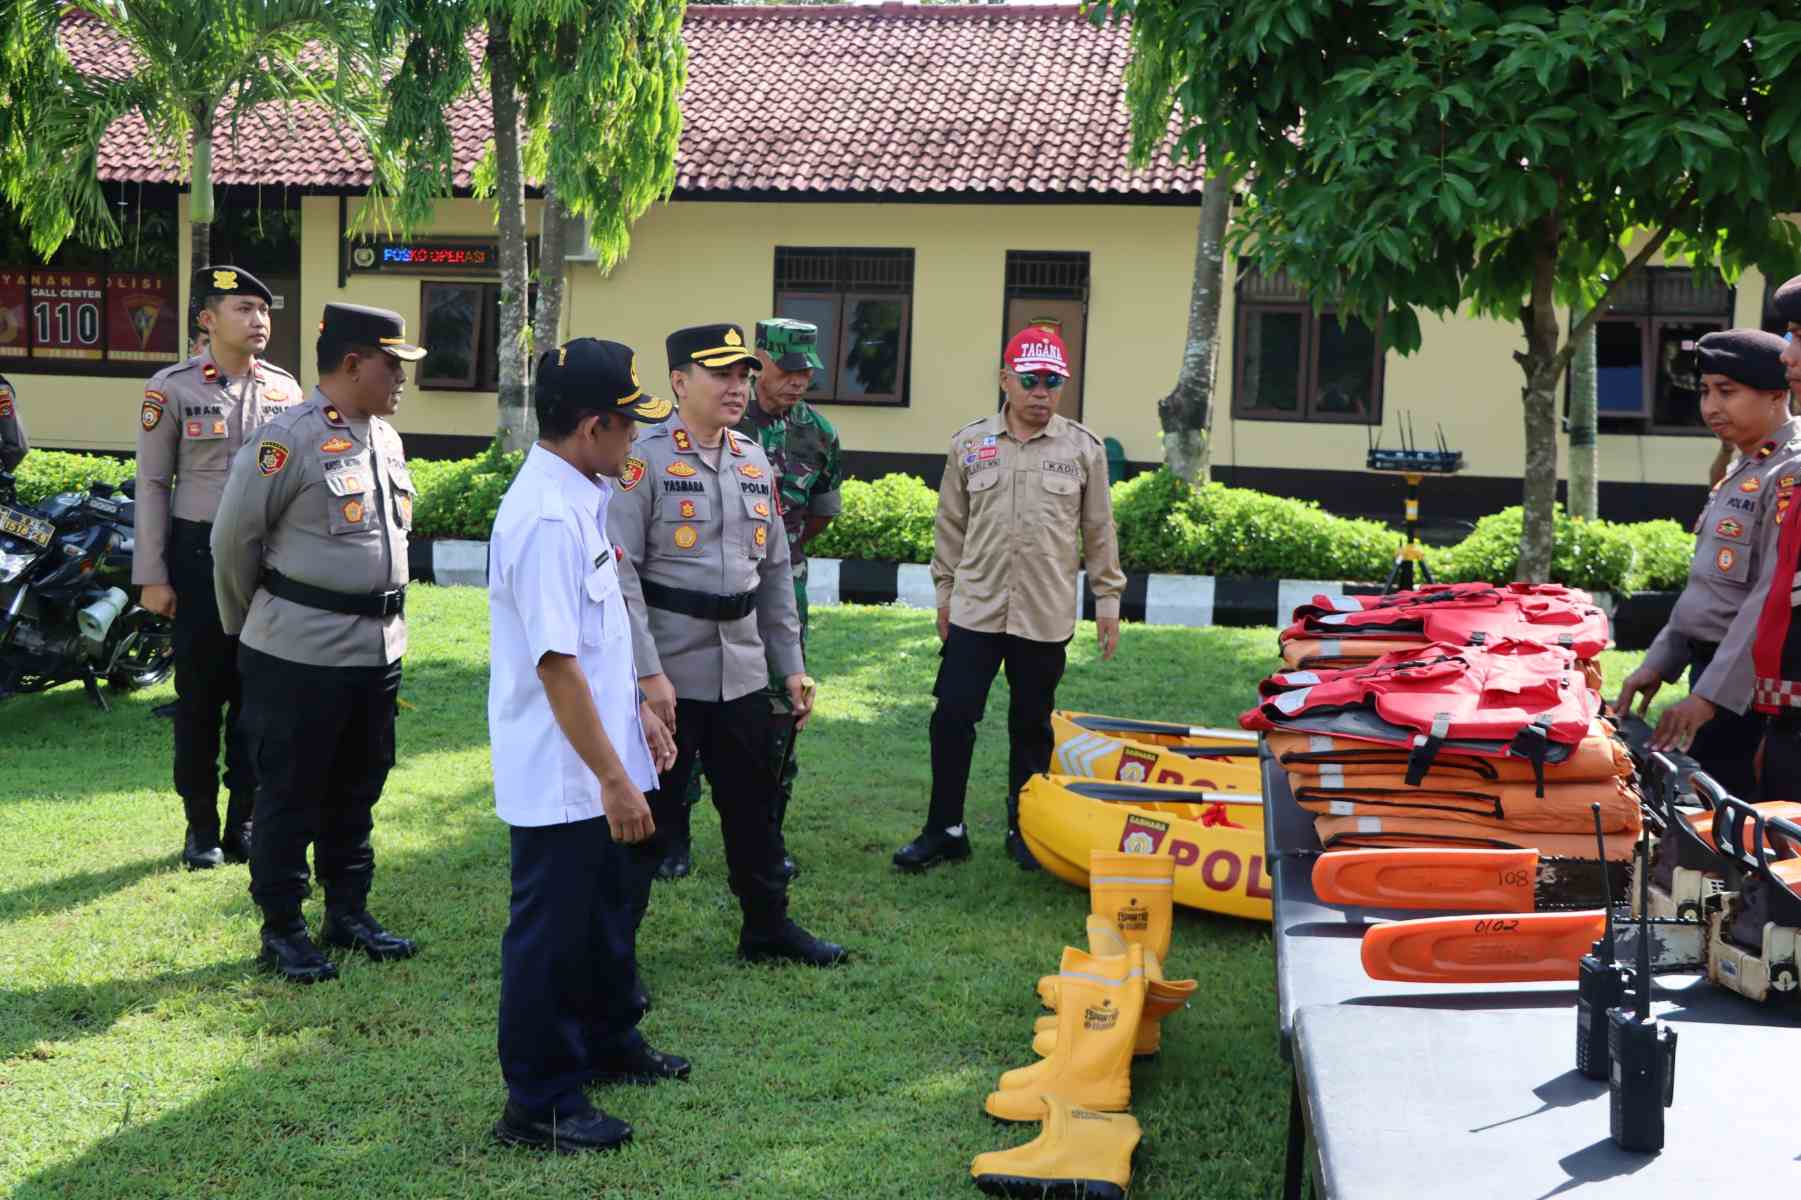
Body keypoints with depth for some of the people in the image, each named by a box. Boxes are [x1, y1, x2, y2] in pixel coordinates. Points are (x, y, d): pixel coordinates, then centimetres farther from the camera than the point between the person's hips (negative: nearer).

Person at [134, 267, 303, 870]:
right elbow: (152, 485, -3)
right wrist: (152, 576, -6)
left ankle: (245, 821, 19)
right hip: (201, 555, -3)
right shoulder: (171, 387, -4)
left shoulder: (285, 387, 6)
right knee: (200, 694, 5)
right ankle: (202, 826, 17)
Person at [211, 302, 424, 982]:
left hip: (377, 648, 8)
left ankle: (348, 912, 29)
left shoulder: (386, 439, 10)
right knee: (290, 795, 3)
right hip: (299, 653, -7)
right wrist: (247, 624, 3)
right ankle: (281, 930, 15)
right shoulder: (289, 439, -15)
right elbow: (234, 539, -9)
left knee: (356, 788, 16)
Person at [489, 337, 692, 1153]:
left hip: (600, 768, 10)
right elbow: (556, 662, -27)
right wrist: (612, 777, -24)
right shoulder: (548, 518, -25)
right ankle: (540, 1104, 16)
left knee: (609, 908, 25)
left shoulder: (580, 497, 6)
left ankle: (608, 1041, 44)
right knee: (551, 933, 3)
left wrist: (637, 712, 19)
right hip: (563, 778, -10)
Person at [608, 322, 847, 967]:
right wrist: (648, 673, -20)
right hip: (666, 677, -6)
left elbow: (775, 572, 17)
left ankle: (768, 927, 31)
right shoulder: (645, 462, -10)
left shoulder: (755, 463, 11)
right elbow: (621, 574, -15)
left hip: (742, 673, 6)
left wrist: (790, 665, 14)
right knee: (650, 813, 2)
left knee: (754, 805, 16)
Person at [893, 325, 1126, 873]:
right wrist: (945, 590, 10)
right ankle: (944, 829, 11)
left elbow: (1099, 533, 5)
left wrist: (1108, 600, 5)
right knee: (952, 718, -1)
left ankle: (1024, 829, 22)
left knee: (1032, 726, 10)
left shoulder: (1084, 448, 1)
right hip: (975, 609, 1)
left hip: (1046, 616, -1)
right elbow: (951, 526, 10)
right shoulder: (969, 443, 4)